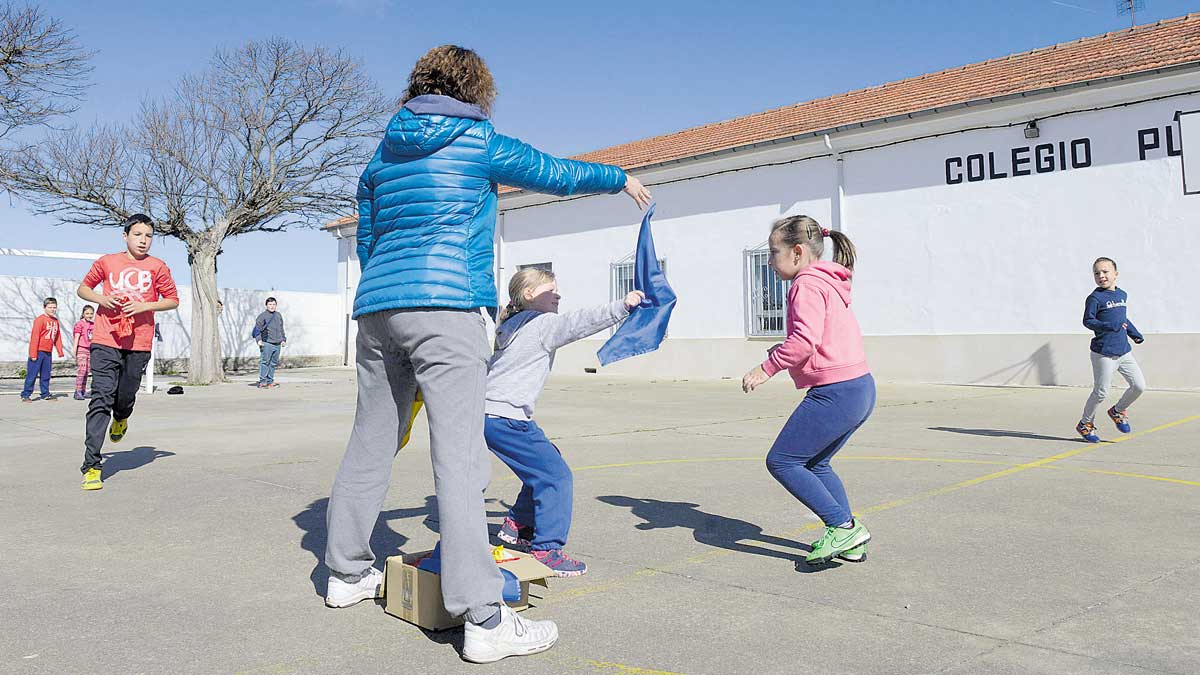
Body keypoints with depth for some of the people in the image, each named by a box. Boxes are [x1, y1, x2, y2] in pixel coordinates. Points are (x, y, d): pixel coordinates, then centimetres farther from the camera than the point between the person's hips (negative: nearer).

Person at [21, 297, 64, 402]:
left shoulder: (55, 321, 12)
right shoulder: (40, 319, -9)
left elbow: (58, 337, 18)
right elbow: (34, 336, -12)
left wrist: (60, 351, 12)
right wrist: (33, 353, -15)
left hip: (48, 352, 7)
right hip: (38, 351, -7)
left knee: (46, 375, 12)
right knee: (32, 374, -4)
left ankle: (45, 394, 18)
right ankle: (25, 395, 1)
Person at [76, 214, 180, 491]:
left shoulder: (157, 267, 6)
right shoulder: (107, 262, 8)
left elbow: (173, 300, 9)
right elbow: (83, 288, 17)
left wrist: (145, 305, -8)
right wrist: (101, 298, -4)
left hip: (138, 344, 1)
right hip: (105, 342, -1)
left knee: (125, 397, 9)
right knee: (101, 400, -8)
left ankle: (121, 418, 49)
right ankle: (91, 466, -8)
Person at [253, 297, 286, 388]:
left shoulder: (279, 315, 18)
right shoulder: (262, 316, -2)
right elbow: (257, 329, -6)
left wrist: (283, 339, 21)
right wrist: (259, 339, -16)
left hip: (277, 344, 6)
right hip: (267, 344, -6)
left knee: (273, 363, 7)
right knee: (265, 362, -9)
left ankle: (270, 381, 12)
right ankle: (262, 382, -8)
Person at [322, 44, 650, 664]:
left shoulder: (384, 153, 19)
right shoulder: (480, 142, 5)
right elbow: (559, 174, 15)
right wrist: (622, 179, 30)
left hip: (377, 310, 7)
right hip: (446, 307, -7)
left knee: (370, 443, 16)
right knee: (459, 455, -12)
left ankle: (346, 573, 29)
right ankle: (483, 620, -13)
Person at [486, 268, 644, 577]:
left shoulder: (513, 327, 21)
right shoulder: (543, 324, -9)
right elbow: (580, 322, -21)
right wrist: (622, 306, -27)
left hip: (488, 413, 11)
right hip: (506, 417, -10)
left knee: (544, 465, 22)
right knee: (555, 474, -10)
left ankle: (517, 524, 31)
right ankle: (546, 549, -9)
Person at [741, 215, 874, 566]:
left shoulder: (807, 284, -11)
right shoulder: (829, 283, 20)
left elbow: (805, 338, -24)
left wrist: (766, 368, -17)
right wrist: (785, 352, 13)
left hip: (835, 392, -11)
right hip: (862, 389, 11)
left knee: (781, 462, -3)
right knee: (815, 464, 21)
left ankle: (844, 527, -3)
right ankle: (850, 539, 19)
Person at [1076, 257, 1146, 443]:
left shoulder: (1122, 295, 13)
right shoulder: (1095, 298, -9)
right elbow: (1088, 321, -13)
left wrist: (1135, 334, 22)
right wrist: (1110, 326, -25)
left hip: (1124, 352, 6)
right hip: (1103, 354, -6)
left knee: (1139, 385, 0)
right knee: (1101, 393, -2)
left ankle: (1118, 411, 25)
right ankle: (1085, 424, 18)